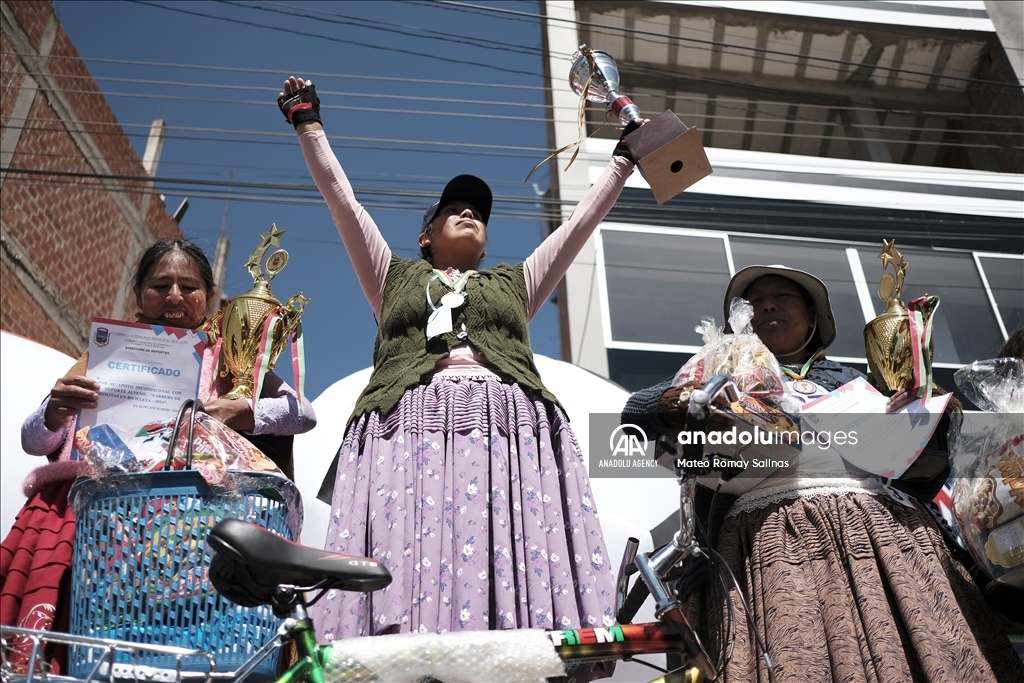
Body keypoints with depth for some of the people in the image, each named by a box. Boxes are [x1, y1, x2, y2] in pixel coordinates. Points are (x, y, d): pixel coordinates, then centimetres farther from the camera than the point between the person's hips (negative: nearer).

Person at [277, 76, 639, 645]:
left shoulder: (515, 283, 32)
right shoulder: (396, 278, 29)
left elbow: (581, 222, 32)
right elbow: (342, 200, 27)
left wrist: (625, 158, 34)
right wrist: (308, 124, 28)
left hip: (511, 429, 1)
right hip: (410, 426, -1)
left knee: (513, 566, -17)